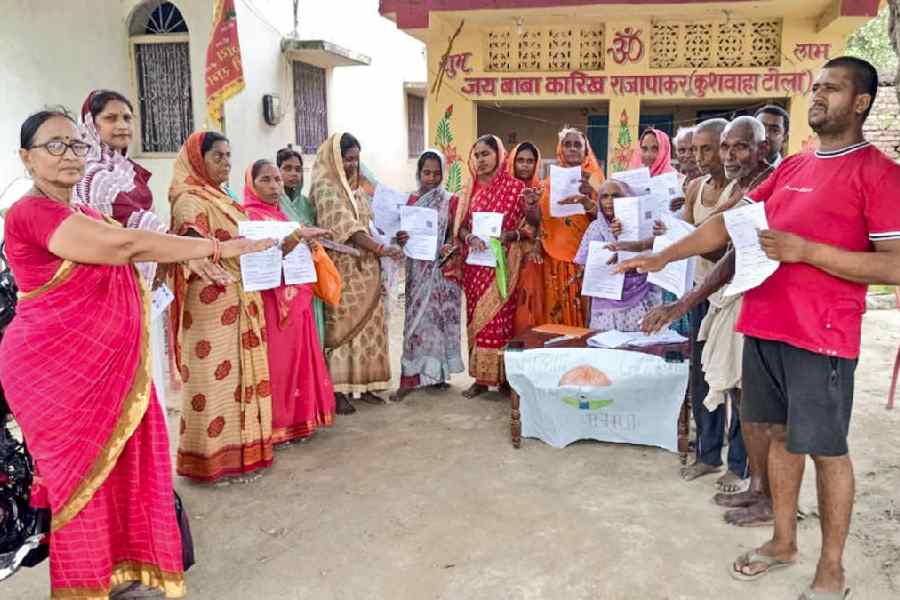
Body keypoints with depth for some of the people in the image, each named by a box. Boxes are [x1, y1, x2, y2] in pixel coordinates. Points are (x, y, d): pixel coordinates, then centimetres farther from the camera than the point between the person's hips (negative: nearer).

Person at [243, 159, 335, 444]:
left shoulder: (283, 215, 19)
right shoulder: (248, 215, -6)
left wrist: (309, 246, 3)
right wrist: (297, 235, -25)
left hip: (296, 298, 8)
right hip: (270, 300, -8)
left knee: (300, 357, 10)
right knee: (275, 360, -5)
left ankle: (296, 420, 18)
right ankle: (274, 426, 2)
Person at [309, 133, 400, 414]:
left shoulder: (355, 187, 15)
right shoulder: (326, 188, -10)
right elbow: (346, 229, -21)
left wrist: (377, 254, 9)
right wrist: (382, 248, -27)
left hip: (366, 267, 8)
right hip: (343, 269, -8)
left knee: (367, 325, 9)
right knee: (342, 326, -4)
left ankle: (363, 385, 18)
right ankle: (338, 391, 1)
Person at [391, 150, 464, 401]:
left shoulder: (451, 201, 2)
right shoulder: (409, 201, 8)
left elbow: (457, 234, 0)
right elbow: (401, 232, 8)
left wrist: (450, 247, -21)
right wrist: (400, 238, -15)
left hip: (442, 267, -1)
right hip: (418, 269, 1)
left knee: (439, 316, 3)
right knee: (418, 317, -1)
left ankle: (437, 373, 13)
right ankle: (411, 377, 0)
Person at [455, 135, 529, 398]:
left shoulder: (515, 186, -3)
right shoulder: (472, 187, 10)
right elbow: (460, 225, 8)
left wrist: (508, 235, -20)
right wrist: (470, 238, -13)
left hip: (502, 264, -4)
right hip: (475, 264, 5)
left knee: (500, 318, -4)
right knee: (476, 318, 6)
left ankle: (503, 375, 7)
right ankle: (481, 376, 14)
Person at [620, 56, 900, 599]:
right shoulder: (791, 168, 14)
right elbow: (728, 224, 15)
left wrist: (804, 250, -19)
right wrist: (662, 257, 9)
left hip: (821, 334, -7)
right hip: (764, 324, 7)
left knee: (826, 448, 4)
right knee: (780, 434, 16)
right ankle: (783, 541, 33)